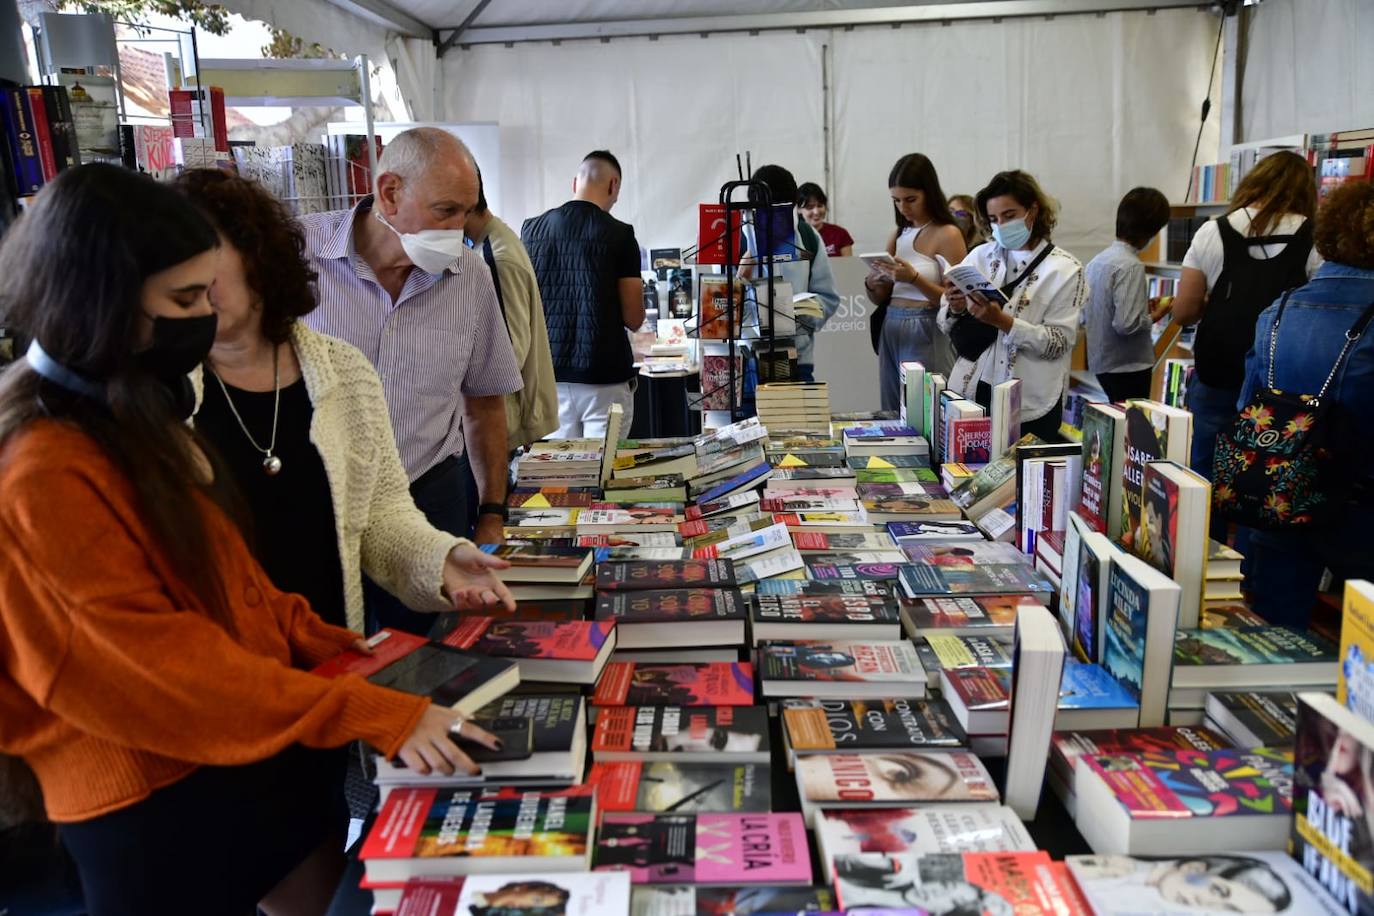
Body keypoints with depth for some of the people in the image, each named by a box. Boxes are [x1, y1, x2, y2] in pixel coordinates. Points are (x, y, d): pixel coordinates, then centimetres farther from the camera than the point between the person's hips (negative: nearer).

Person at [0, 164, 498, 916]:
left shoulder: (132, 414, 5)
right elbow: (160, 666, -25)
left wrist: (337, 647, 2)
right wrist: (372, 713, -25)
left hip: (248, 756, 8)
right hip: (153, 802, -8)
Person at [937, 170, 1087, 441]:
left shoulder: (1065, 268, -2)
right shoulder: (980, 256, 6)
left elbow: (1060, 342, -10)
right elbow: (946, 326, 10)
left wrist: (1003, 321, -21)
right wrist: (956, 308, -12)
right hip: (970, 391, 3)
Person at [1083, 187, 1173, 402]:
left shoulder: (1097, 260, 7)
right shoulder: (1131, 266, -18)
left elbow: (1085, 317, 13)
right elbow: (1126, 324, -25)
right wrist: (1153, 317, -5)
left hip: (1101, 363, 8)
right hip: (1128, 368, -8)